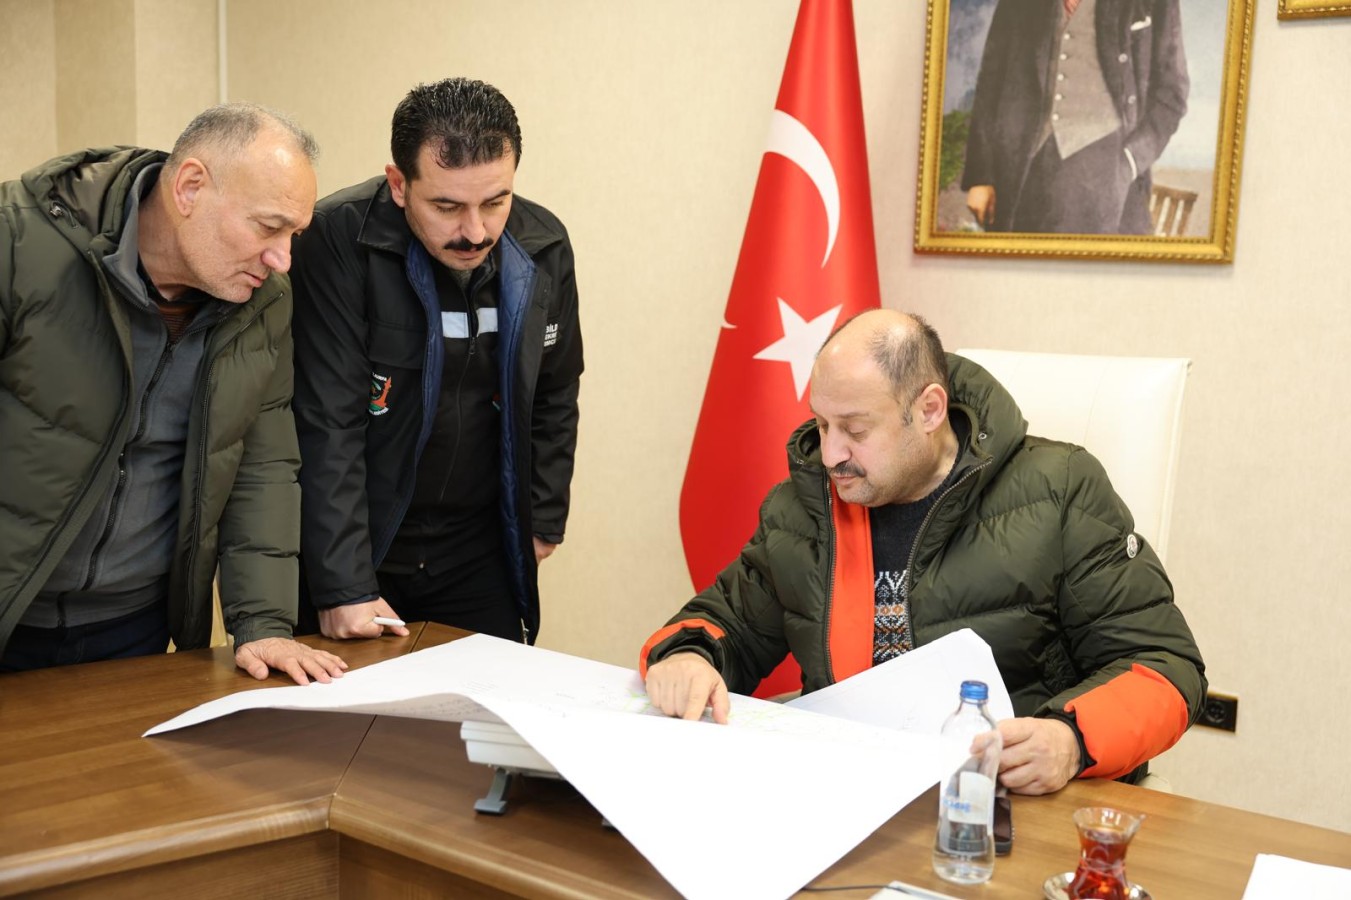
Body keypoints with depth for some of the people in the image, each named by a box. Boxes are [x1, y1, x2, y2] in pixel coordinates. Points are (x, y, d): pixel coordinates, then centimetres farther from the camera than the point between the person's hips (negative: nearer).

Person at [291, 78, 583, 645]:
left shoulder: (545, 247, -6)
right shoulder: (338, 241, -19)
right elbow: (327, 424, -20)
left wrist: (542, 520, 9)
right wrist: (343, 588, -21)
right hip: (358, 545, -3)